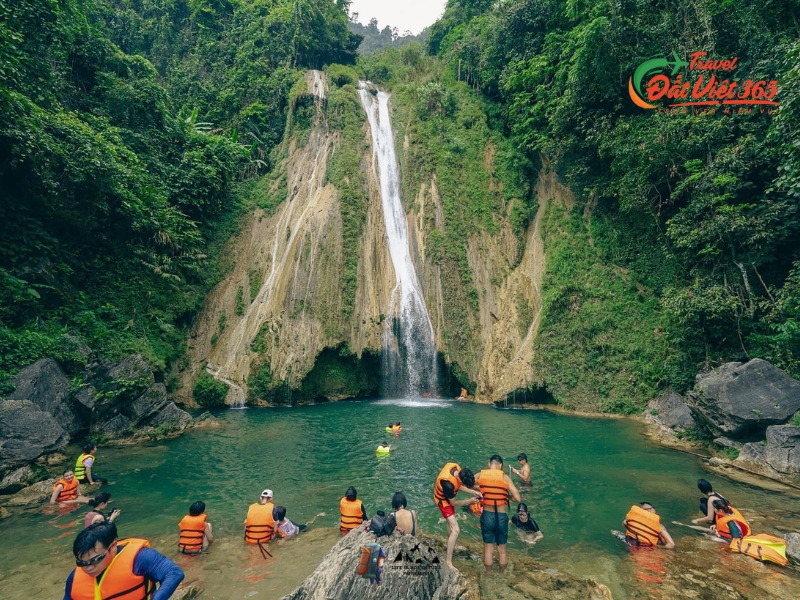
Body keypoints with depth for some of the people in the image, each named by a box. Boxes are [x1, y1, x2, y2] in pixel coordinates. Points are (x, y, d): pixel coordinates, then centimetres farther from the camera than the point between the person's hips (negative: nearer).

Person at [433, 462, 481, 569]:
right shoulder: (448, 484, -43)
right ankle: (448, 562, -4)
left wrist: (473, 492, -13)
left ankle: (452, 546, 52)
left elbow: (459, 486, -3)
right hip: (443, 500, -9)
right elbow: (453, 503, -23)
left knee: (451, 521, 29)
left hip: (448, 495, 9)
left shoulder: (456, 467, -23)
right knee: (456, 530, -12)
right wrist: (469, 501, -17)